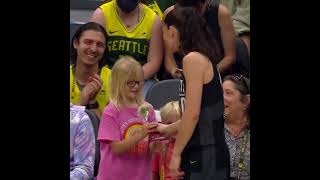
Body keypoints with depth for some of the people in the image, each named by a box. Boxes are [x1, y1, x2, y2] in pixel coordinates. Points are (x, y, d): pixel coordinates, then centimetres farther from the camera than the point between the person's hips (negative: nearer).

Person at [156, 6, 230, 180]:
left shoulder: (193, 59, -12)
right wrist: (168, 129, 33)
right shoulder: (204, 58, 15)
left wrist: (176, 153, -14)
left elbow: (193, 113, -18)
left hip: (204, 156, -9)